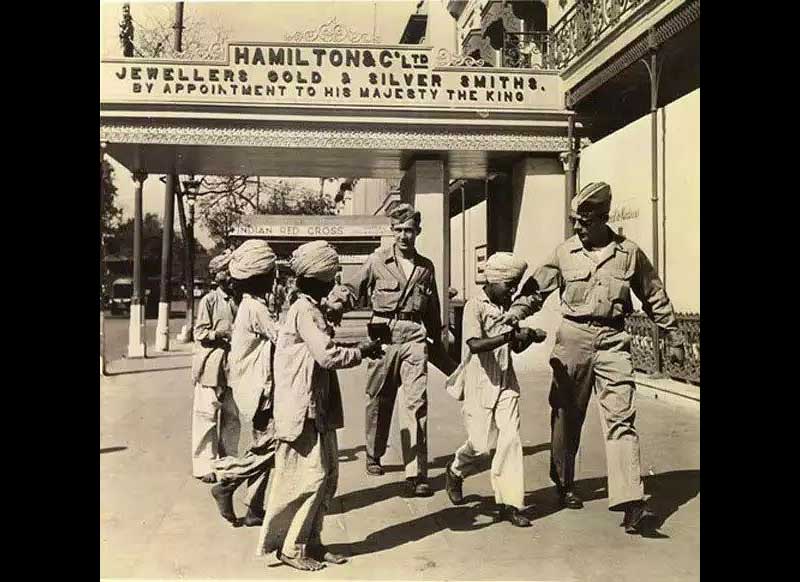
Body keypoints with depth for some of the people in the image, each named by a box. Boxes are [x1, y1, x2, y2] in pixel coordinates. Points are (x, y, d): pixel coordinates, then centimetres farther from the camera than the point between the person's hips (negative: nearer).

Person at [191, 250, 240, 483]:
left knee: (232, 415, 9)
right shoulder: (209, 300, -4)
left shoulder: (238, 301, 11)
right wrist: (223, 334, -20)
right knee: (207, 414, -2)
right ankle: (203, 466, 6)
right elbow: (200, 333, -8)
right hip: (211, 365, -5)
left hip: (233, 365, 5)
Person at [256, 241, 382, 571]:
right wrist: (361, 352, -9)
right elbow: (328, 356, -24)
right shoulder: (305, 311, -16)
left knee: (327, 475, 13)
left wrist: (360, 350, 9)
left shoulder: (310, 309, 15)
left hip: (318, 409, 10)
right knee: (310, 476, -3)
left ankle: (311, 542, 23)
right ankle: (292, 547, 11)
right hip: (303, 410, -10)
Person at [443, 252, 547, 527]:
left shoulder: (508, 306, 8)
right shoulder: (474, 306, -12)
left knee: (510, 438, -4)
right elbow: (475, 345, -25)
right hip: (481, 383, -5)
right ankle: (454, 472, 33)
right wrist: (509, 336, -34)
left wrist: (529, 337, -6)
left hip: (506, 383, 5)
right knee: (481, 443, 2)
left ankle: (509, 503, 4)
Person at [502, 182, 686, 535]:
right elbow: (536, 288, 3)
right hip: (573, 337, 1)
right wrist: (513, 313, -14)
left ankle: (631, 504, -11)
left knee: (621, 418, -9)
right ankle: (564, 485, 29)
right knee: (566, 416, 10)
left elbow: (655, 298, 12)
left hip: (613, 340, -1)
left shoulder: (629, 253, 4)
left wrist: (674, 338, 15)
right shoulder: (564, 253, 3)